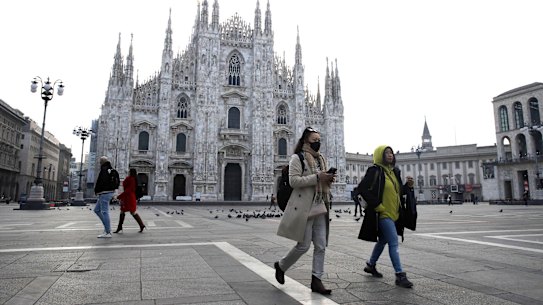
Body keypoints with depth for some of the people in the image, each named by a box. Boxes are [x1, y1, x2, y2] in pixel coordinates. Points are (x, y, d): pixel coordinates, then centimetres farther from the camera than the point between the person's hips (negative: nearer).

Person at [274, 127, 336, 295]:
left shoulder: (321, 159, 16)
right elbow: (293, 181, -17)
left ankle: (316, 280, 14)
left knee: (321, 246, 5)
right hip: (304, 207, -7)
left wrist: (328, 180, 0)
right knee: (304, 245, -1)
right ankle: (281, 265, 23)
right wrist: (317, 177, -21)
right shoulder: (297, 158, -6)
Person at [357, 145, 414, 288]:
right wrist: (377, 205, -17)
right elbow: (362, 188, -19)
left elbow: (398, 192, 20)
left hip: (394, 213, 9)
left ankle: (371, 265, 36)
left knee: (383, 240, 19)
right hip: (383, 214, -9)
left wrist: (408, 186, 0)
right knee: (394, 242, -10)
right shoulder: (375, 171, -12)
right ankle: (400, 275, -2)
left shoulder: (394, 171, 13)